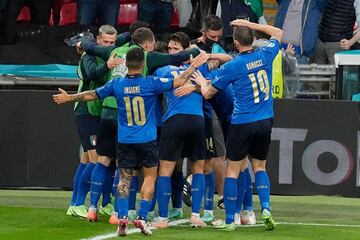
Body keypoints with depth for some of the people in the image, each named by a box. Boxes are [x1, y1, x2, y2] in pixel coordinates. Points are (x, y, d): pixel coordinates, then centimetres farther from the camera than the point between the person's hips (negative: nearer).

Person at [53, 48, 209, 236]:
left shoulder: (116, 84, -2)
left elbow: (91, 95, 9)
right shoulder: (151, 83, -10)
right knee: (150, 176, 7)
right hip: (147, 140, -2)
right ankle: (141, 217, -4)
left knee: (124, 178, 10)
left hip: (124, 141, 2)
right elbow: (179, 82, -9)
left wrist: (68, 98, 25)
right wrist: (194, 65, 6)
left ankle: (123, 217, -6)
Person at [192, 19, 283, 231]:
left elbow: (208, 93, 2)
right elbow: (278, 33, 21)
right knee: (260, 167, 17)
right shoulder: (265, 56, -1)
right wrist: (250, 24, 20)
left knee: (233, 171, 5)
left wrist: (202, 81, 24)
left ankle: (230, 220, 4)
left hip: (243, 124, -4)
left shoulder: (231, 67, -10)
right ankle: (266, 209, -3)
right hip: (265, 122, 4)